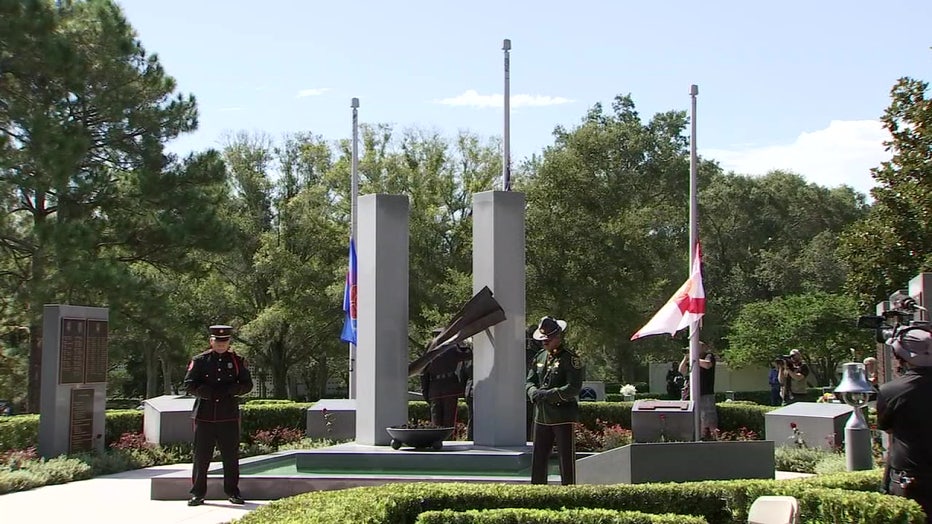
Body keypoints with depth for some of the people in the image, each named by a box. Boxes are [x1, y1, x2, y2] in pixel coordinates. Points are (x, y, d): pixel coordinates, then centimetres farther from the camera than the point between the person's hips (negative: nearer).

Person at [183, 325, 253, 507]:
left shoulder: (237, 361, 7)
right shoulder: (200, 361, 3)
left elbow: (247, 384, 6)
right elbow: (189, 385, -2)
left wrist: (228, 390, -12)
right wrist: (211, 393, -15)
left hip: (229, 416, 1)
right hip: (204, 415, -1)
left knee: (231, 456, 4)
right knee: (201, 456, 2)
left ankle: (233, 492, 15)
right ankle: (198, 493, 10)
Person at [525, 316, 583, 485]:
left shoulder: (571, 359, -8)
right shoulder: (540, 357, 13)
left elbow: (573, 388, -17)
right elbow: (529, 382, 14)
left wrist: (547, 395, -21)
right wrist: (535, 392, -10)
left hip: (564, 416, -7)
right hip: (542, 416, 7)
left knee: (566, 461, -2)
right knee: (538, 459, 11)